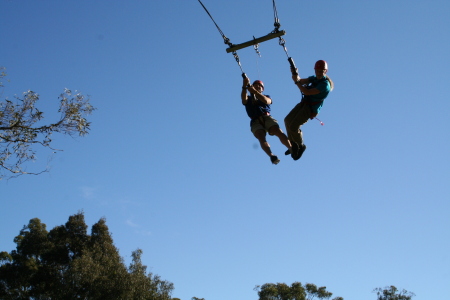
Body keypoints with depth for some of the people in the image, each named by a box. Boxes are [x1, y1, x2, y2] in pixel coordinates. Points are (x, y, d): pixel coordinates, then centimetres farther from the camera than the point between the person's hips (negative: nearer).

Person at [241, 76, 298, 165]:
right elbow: (243, 99, 0)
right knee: (261, 139, -29)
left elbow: (266, 101, 1)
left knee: (279, 132, -27)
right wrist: (245, 86, -17)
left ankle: (291, 149, -43)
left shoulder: (267, 97, 28)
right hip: (256, 122, 0)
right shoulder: (248, 99, 27)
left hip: (267, 118, 0)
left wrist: (254, 91, -11)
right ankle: (271, 156, -45)